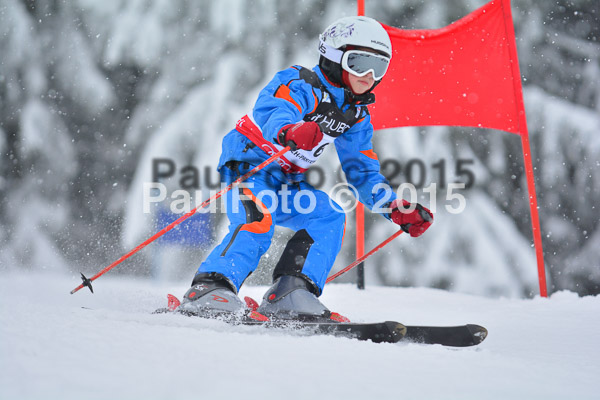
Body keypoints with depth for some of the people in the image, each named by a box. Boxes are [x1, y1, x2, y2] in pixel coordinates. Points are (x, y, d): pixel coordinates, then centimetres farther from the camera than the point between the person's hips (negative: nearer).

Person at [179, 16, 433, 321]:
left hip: (288, 183, 8)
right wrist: (289, 132, -62)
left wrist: (397, 210, -3)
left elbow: (362, 173, 11)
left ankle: (288, 295, -22)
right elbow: (273, 115, -37)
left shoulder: (356, 116, 8)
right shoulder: (301, 85, -16)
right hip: (249, 164, -7)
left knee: (330, 216, -16)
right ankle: (210, 288, -34)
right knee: (259, 223, -32)